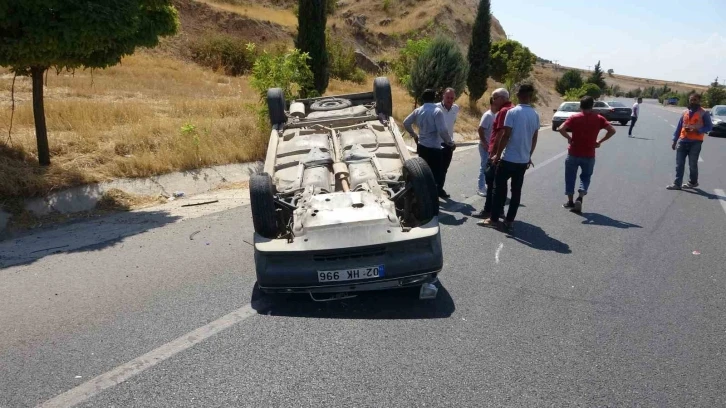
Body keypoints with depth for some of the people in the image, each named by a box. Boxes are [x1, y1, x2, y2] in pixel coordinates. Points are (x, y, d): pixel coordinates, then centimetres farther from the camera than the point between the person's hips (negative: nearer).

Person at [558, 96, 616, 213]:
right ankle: (580, 198, -5)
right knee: (585, 177, 16)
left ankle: (570, 202, 18)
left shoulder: (574, 118, -6)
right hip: (589, 155, 1)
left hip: (574, 153, -1)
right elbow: (612, 130, -6)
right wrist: (600, 141, 0)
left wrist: (569, 138, -4)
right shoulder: (599, 119, -1)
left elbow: (561, 129, -18)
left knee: (570, 177, 13)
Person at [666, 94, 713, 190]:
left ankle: (693, 182, 21)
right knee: (679, 164, 1)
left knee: (692, 164, 3)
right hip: (682, 141, 4)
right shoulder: (685, 112, 13)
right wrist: (675, 140, 12)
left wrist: (697, 129, -19)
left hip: (695, 142, -4)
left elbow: (709, 127, -2)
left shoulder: (704, 113, -1)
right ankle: (677, 183, 4)